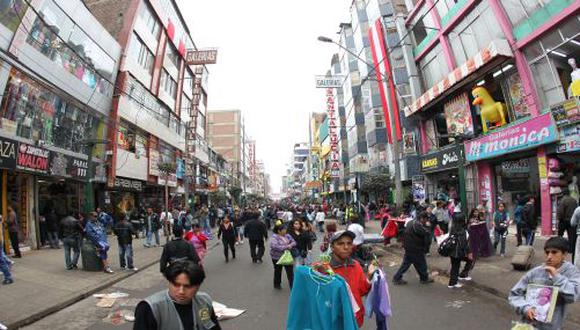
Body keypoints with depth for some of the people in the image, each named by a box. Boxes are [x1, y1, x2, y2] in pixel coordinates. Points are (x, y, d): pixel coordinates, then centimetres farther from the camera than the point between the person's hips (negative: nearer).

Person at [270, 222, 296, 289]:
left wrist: (290, 245, -21)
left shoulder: (287, 235, -1)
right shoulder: (274, 237, -18)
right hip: (277, 257, -4)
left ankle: (292, 285, 13)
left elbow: (294, 242, 2)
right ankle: (277, 284, 37)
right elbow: (274, 246, -32)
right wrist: (286, 247, -29)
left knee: (290, 271, 3)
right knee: (278, 271, 16)